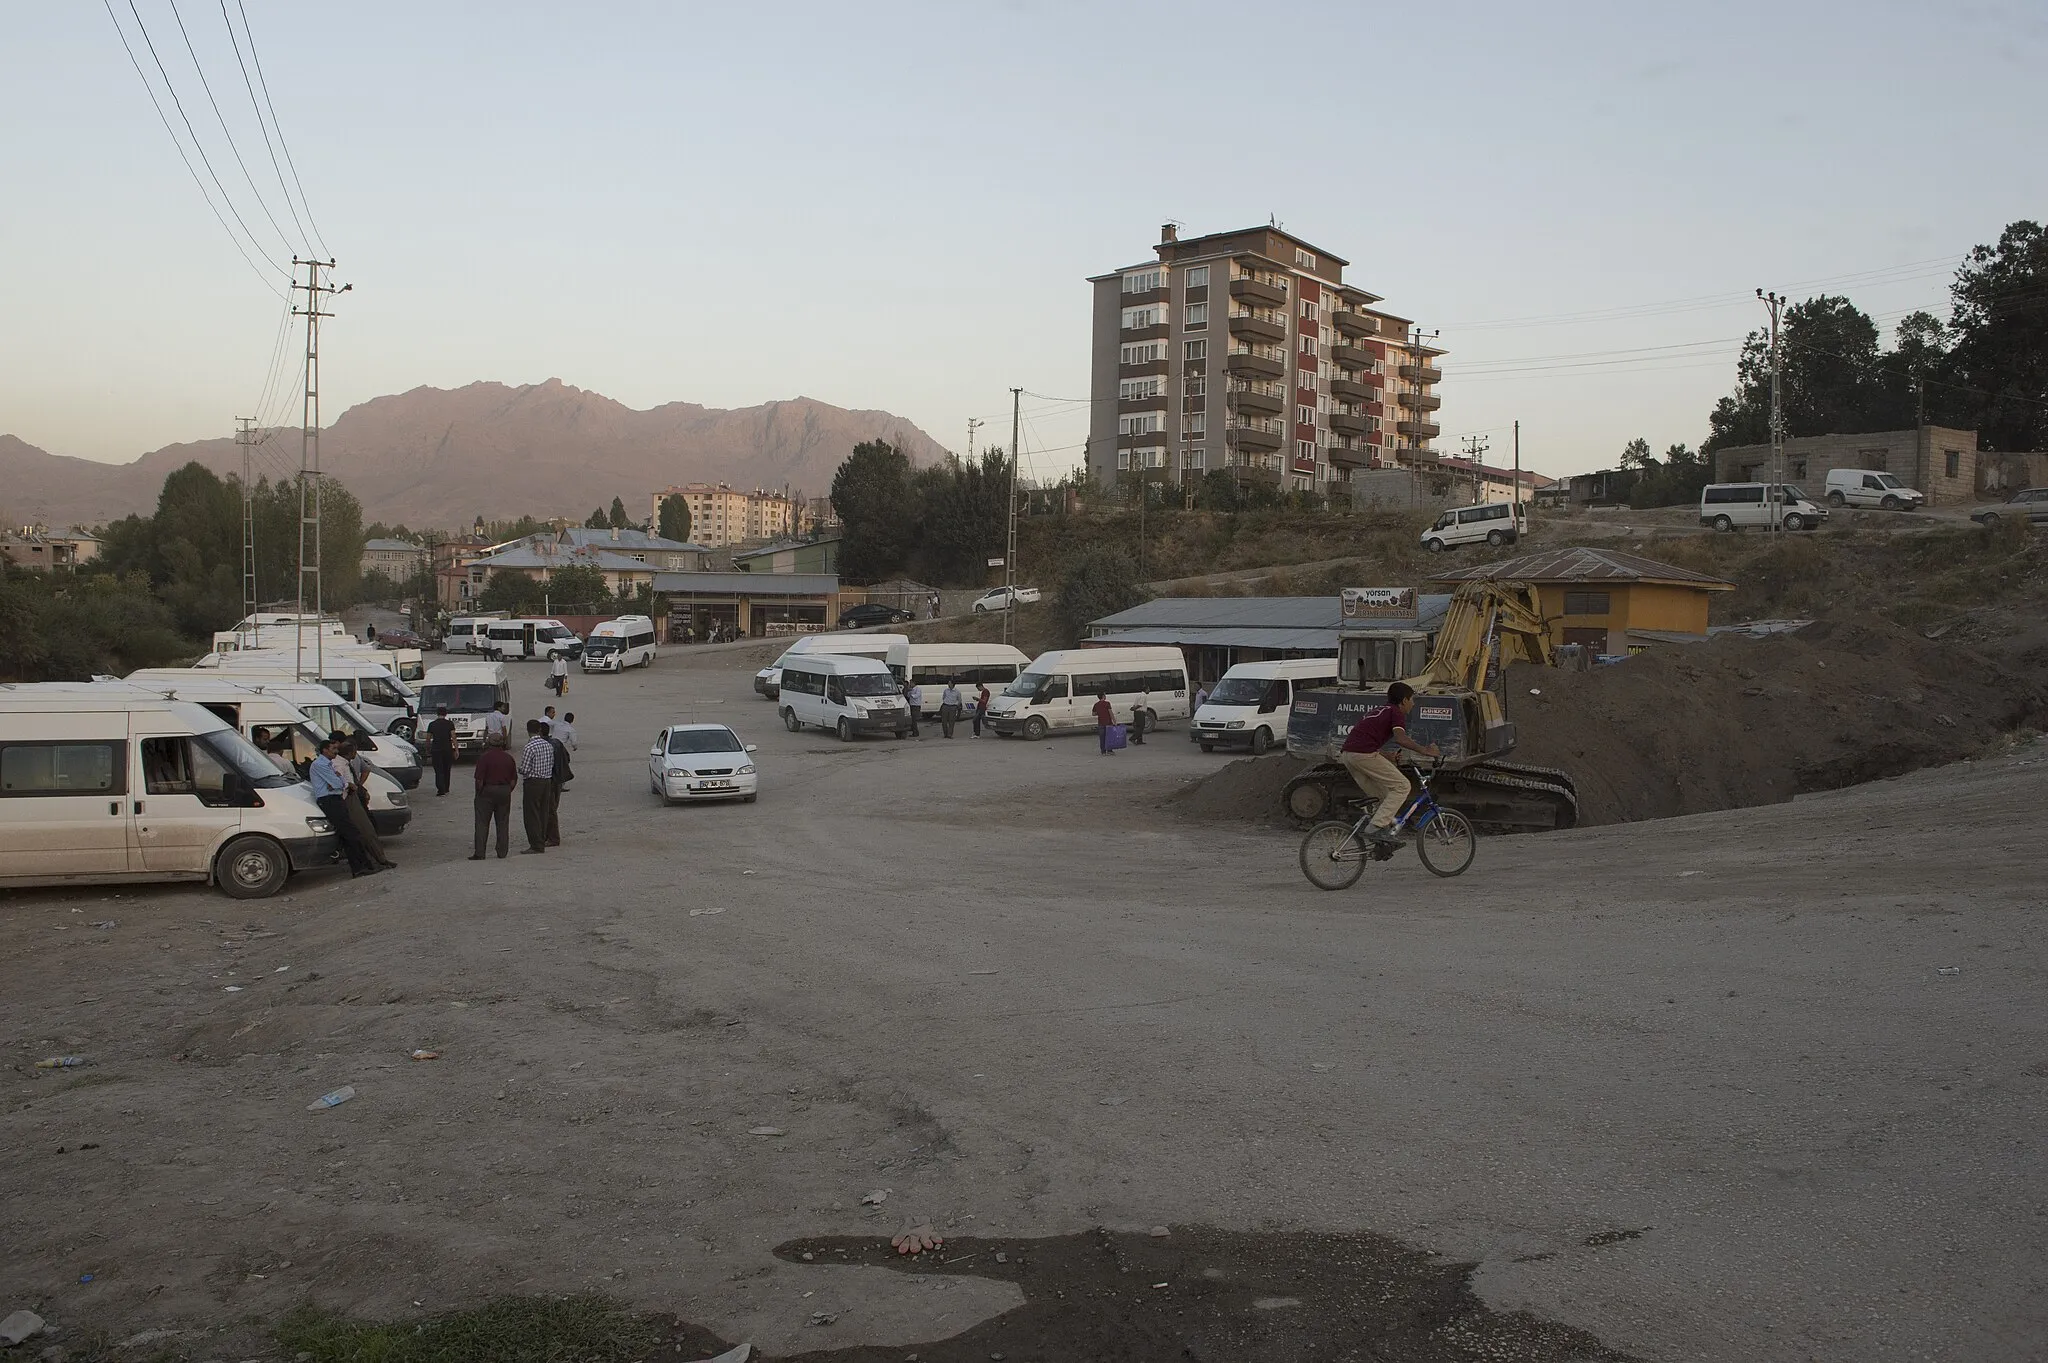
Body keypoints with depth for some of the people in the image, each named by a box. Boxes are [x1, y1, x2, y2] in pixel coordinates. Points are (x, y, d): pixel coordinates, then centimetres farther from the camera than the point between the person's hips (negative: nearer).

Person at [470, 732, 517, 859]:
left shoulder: (484, 757, -9)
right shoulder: (508, 758, 5)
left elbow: (479, 779, -14)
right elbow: (514, 779, 6)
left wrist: (478, 793, -2)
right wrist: (507, 791, 14)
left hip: (487, 791, -4)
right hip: (504, 792, 4)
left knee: (482, 823, 0)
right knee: (503, 823, 9)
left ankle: (479, 853, -4)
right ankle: (502, 852, 9)